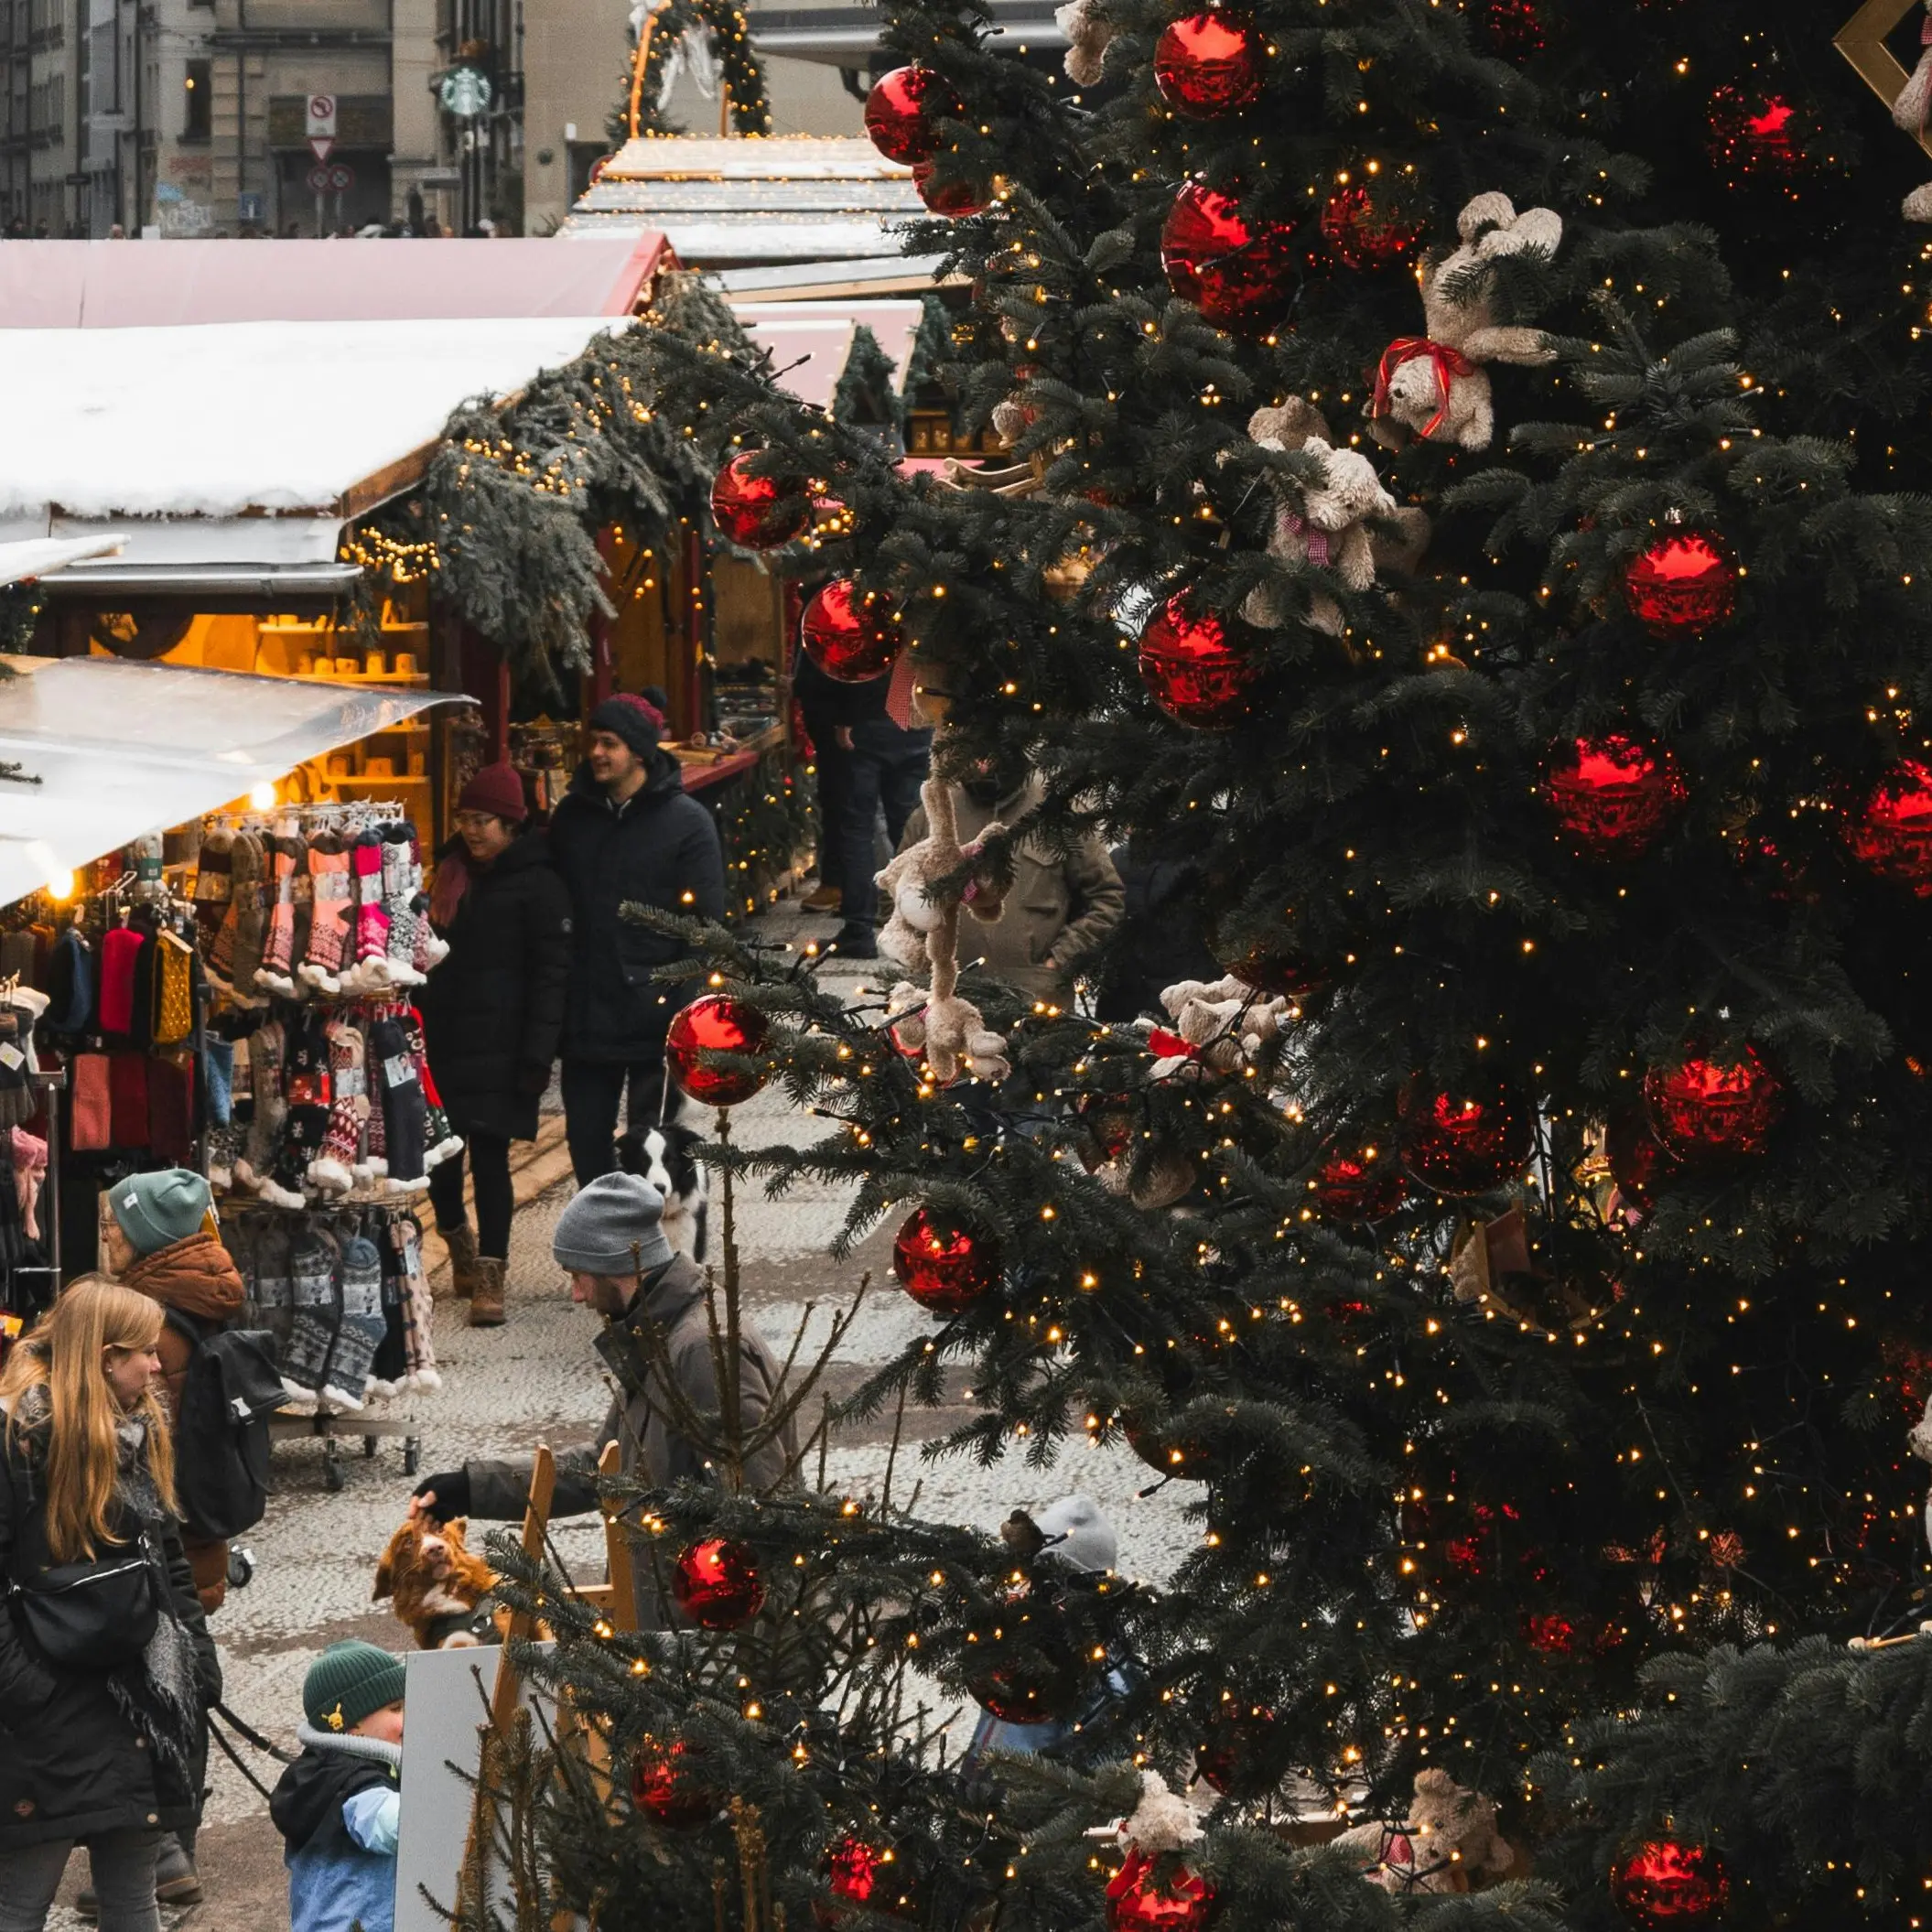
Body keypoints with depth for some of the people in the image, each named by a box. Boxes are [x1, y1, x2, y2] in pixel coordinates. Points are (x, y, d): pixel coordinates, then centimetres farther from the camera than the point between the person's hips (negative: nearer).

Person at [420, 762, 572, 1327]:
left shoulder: (536, 883, -7)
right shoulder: (455, 873, 13)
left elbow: (552, 972, -11)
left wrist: (537, 1053, -17)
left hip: (499, 1046, -6)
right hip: (445, 1041, 6)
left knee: (489, 1153, -6)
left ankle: (490, 1276, -2)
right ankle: (460, 1243, 32)